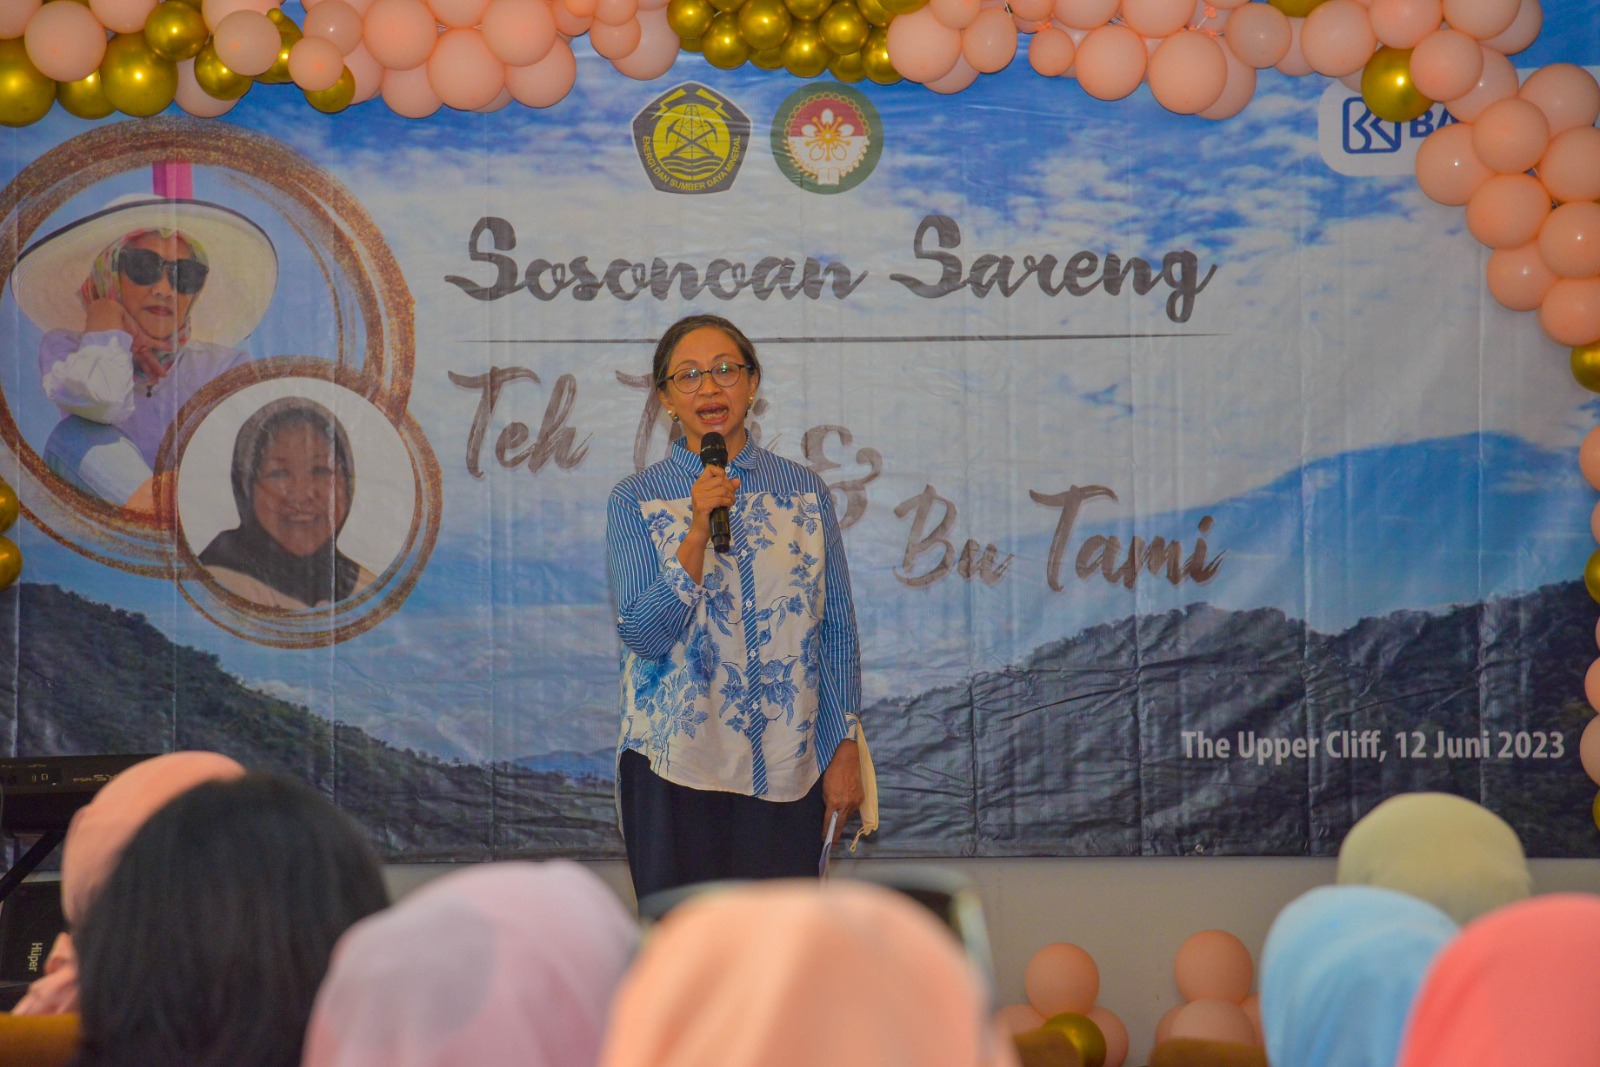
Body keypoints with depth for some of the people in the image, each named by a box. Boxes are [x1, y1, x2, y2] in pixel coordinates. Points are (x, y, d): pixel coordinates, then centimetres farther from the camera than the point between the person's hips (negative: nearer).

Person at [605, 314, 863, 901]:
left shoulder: (803, 492, 8)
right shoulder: (637, 499, 2)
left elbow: (837, 629, 9)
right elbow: (644, 636, -9)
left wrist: (844, 750, 4)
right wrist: (699, 528, -18)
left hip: (786, 770, 2)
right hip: (677, 764, -1)